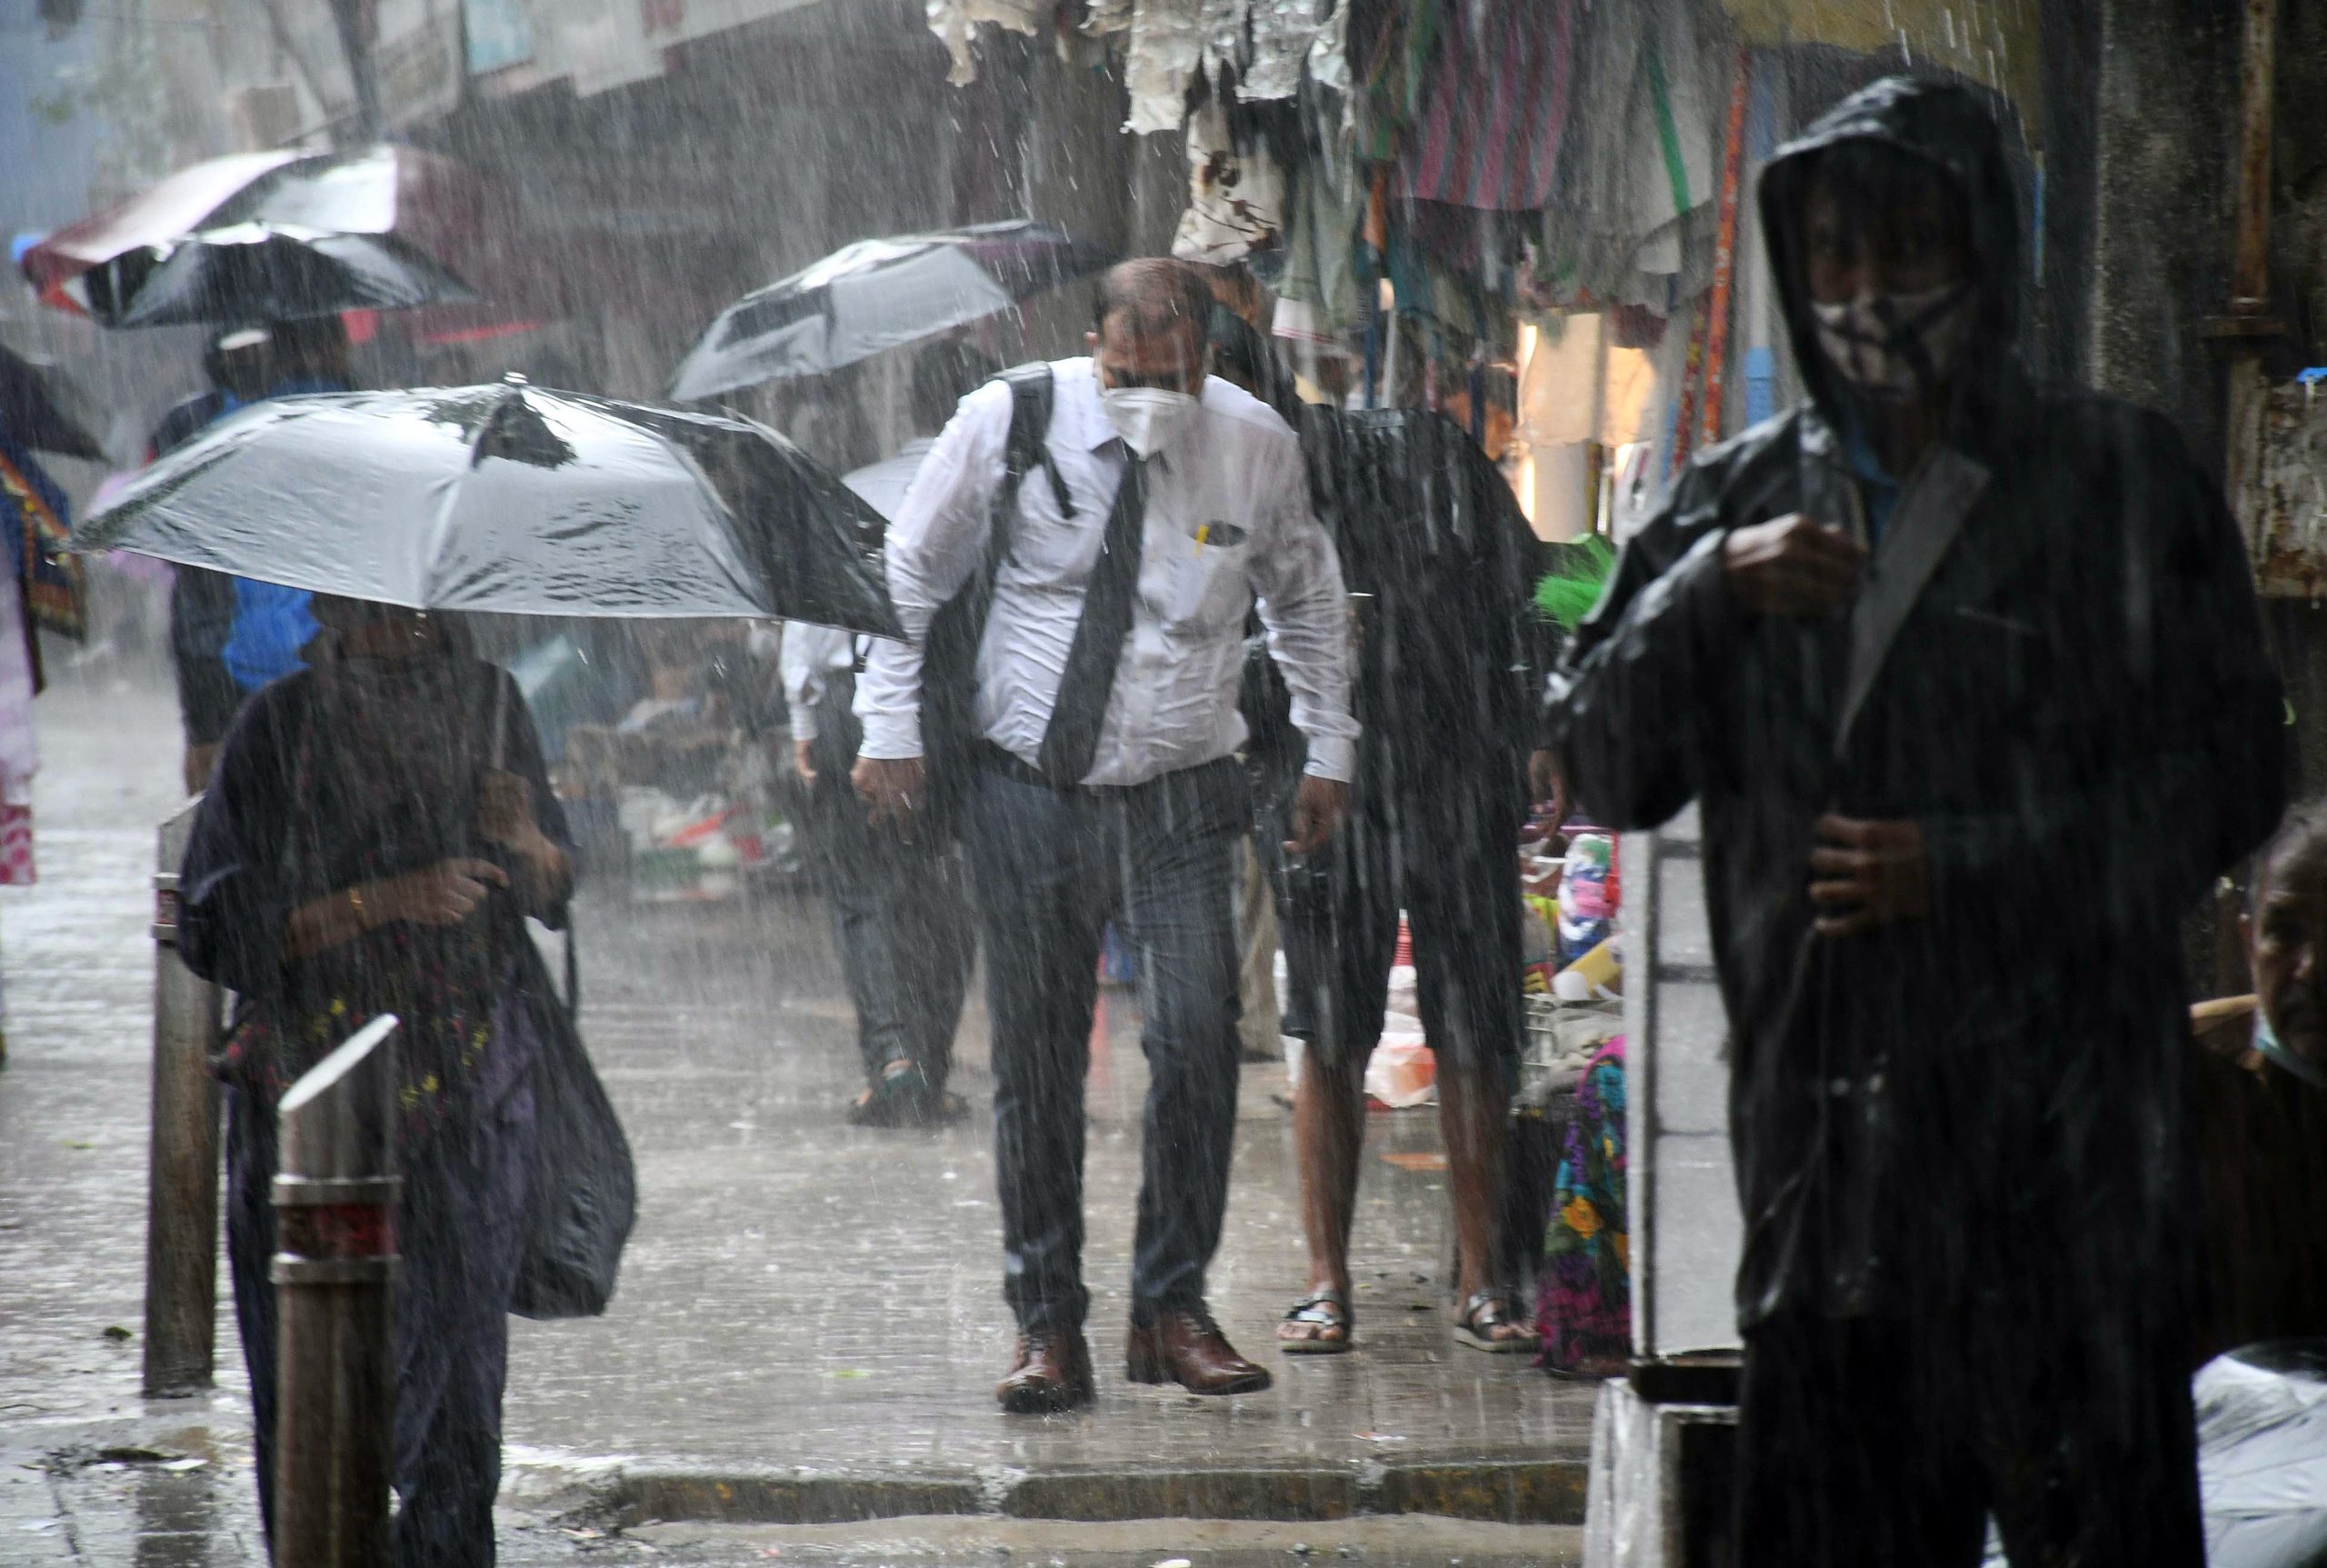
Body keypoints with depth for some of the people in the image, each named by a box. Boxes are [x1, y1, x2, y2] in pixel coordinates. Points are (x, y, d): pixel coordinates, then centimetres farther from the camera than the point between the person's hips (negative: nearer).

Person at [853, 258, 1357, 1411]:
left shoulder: (1255, 448, -2)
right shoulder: (1007, 422, -7)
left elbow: (1305, 596, 16)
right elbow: (909, 573, 6)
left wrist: (1327, 752, 16)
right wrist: (891, 728, 2)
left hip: (1179, 796, 1)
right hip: (1026, 787, -1)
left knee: (1197, 1043, -10)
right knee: (1036, 1057, 0)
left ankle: (1171, 1308, 5)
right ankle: (1047, 1323, 9)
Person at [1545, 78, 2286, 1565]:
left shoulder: (2118, 479, 4)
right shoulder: (1740, 500, 13)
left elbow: (2228, 773, 0)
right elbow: (1606, 770, 9)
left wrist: (1969, 867, -10)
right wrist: (1706, 593, -9)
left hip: (2063, 1120, -3)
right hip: (1823, 1114, 3)